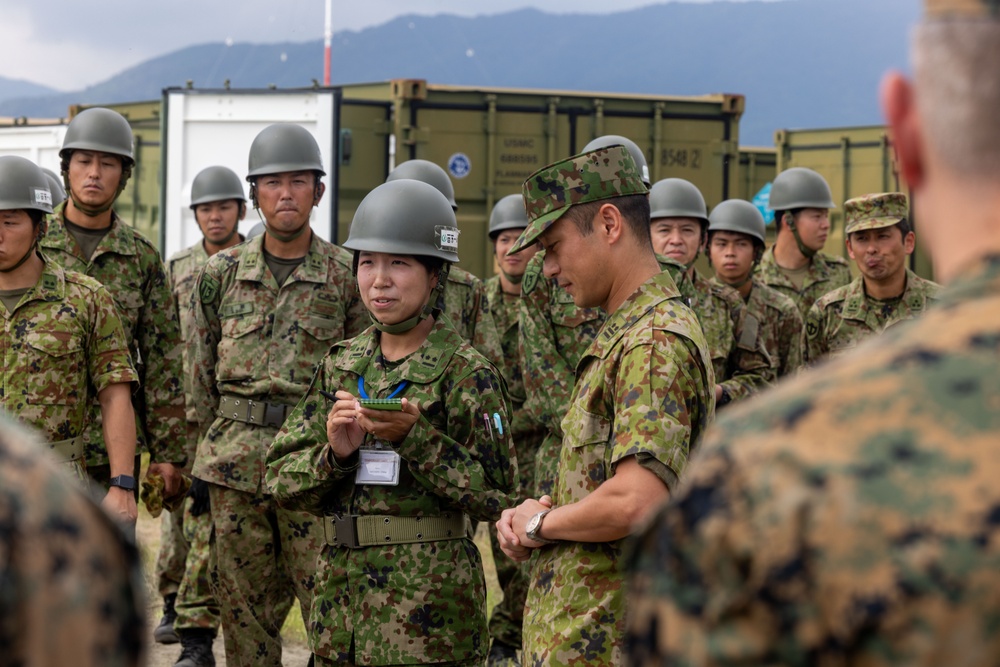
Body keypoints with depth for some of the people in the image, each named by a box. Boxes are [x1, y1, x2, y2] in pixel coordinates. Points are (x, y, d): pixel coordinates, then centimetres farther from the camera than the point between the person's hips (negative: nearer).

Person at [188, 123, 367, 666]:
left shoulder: (346, 275, 2)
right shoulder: (222, 272, 8)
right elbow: (201, 366, 13)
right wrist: (211, 446, 10)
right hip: (234, 456, 3)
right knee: (244, 598, 8)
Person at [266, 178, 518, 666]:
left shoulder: (466, 373, -7)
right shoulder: (341, 365, 8)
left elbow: (496, 496, -12)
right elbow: (281, 479, 6)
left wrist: (415, 439, -20)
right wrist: (334, 455, -12)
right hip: (339, 591, 5)